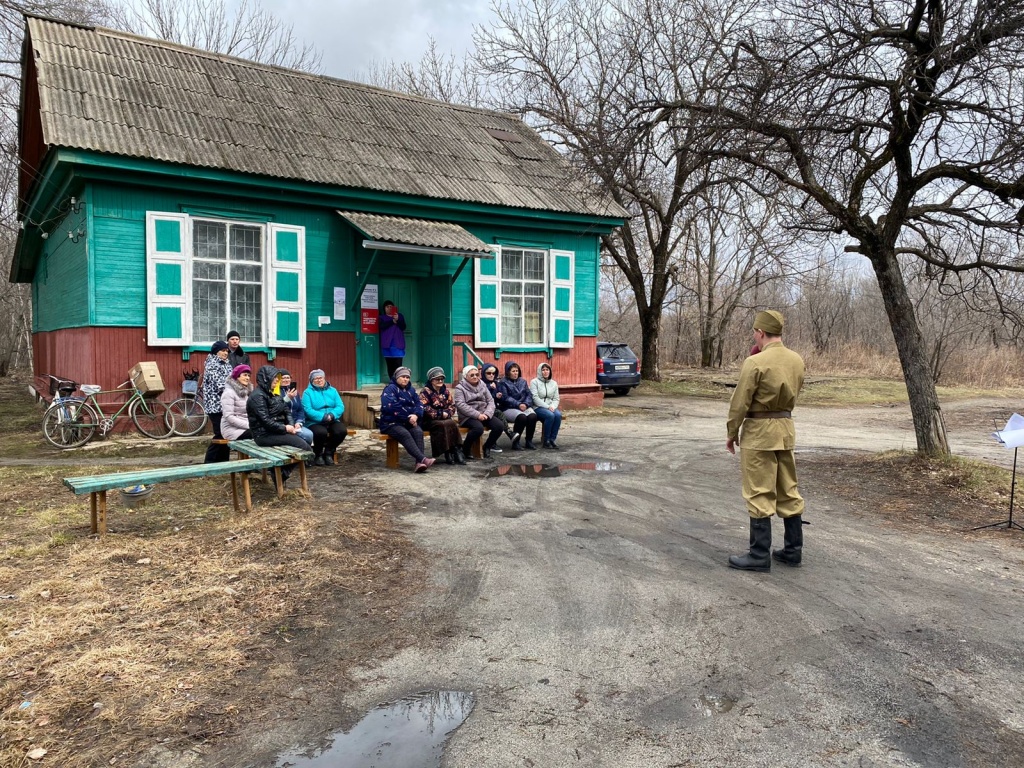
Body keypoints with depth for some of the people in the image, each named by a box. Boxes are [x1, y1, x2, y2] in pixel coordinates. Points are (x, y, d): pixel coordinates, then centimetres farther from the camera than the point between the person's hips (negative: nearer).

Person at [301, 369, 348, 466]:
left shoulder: (332, 390, 13)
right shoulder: (308, 392, 1)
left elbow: (340, 407, 2)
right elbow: (308, 410, -12)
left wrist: (332, 415, -19)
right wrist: (323, 417, -23)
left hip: (332, 421, 4)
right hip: (315, 422, -4)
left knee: (342, 430, -26)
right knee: (321, 432, -36)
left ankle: (329, 452, 1)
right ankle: (318, 454, -3)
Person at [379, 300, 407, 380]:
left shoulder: (399, 315, 13)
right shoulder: (382, 317, 12)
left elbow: (403, 327, 2)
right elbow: (381, 327, -7)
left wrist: (397, 320, -15)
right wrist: (392, 321, -12)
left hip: (398, 344, -1)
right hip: (387, 344, 1)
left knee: (398, 364, -11)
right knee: (390, 365, -2)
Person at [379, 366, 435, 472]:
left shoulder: (411, 390, 19)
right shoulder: (390, 389, -1)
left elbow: (418, 404, 7)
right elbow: (392, 406, -17)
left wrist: (416, 415, -16)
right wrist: (408, 417, -17)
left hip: (408, 422, 5)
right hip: (391, 423, -5)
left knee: (418, 431, -28)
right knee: (405, 434, -35)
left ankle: (419, 463, -43)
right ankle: (423, 459, -50)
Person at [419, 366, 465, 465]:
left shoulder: (446, 391, 15)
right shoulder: (425, 391, -3)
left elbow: (452, 406, 13)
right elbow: (425, 409, -15)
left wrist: (447, 413, -9)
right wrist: (440, 414, -16)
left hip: (445, 419, 5)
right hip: (429, 420, -5)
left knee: (453, 424, -28)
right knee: (444, 425, -34)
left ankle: (456, 450, -30)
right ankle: (447, 452, -29)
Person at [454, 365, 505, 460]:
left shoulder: (482, 385, 15)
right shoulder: (460, 388, -1)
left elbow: (490, 401, 8)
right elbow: (461, 405, -15)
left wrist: (487, 413, -13)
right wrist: (477, 415, -22)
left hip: (483, 415, 5)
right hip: (468, 417, -5)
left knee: (499, 426, -18)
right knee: (478, 428, -35)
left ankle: (487, 447, 5)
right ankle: (465, 450, -11)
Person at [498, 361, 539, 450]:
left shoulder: (523, 381, 20)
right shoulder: (503, 383, 4)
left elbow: (529, 395, 11)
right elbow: (505, 398, -9)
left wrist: (526, 404, -9)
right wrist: (518, 404, -18)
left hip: (525, 407, 4)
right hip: (509, 409, -4)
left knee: (533, 416, -28)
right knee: (522, 417, -34)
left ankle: (529, 441, -17)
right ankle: (515, 442, -21)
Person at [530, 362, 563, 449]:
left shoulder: (554, 383, 16)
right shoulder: (534, 382, 1)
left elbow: (556, 399, 12)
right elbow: (535, 398, -9)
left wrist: (552, 406, -10)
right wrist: (547, 407, -18)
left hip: (551, 407, 4)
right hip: (538, 407, -4)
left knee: (558, 415, -29)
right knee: (550, 415, -33)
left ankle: (552, 439, -20)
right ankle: (546, 441, -20)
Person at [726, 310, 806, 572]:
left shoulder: (755, 362, -17)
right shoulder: (797, 360, 4)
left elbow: (740, 403, -13)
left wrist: (731, 433, -1)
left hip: (758, 431, -7)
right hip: (786, 428, 7)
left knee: (759, 494, -2)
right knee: (788, 490, 14)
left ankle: (760, 555, 3)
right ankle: (793, 549, 22)